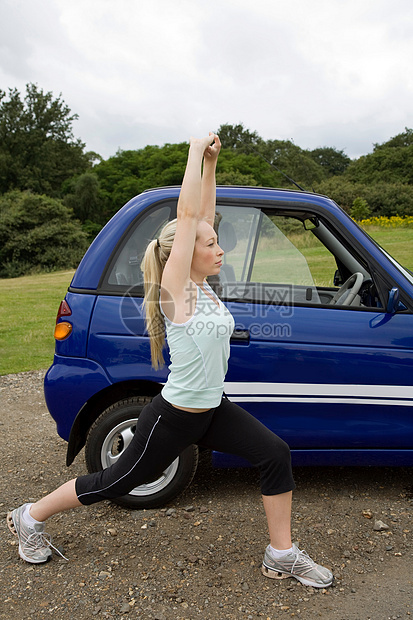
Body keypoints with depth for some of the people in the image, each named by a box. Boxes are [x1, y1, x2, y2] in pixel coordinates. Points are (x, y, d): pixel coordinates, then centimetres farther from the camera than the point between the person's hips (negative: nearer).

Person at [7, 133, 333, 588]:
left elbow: (203, 213, 3)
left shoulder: (200, 285, -1)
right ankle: (30, 517, 33)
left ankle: (281, 556, 14)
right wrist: (195, 151, -17)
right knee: (116, 482, 10)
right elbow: (187, 215, -26)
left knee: (276, 455, -2)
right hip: (173, 417, -7)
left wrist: (211, 162, -2)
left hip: (211, 410, 7)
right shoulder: (175, 289, -20)